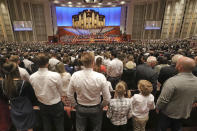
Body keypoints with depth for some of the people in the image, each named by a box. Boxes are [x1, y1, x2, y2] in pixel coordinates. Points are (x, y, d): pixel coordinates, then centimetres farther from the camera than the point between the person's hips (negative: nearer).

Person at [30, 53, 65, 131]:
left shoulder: (32, 77, -14)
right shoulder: (56, 75, -29)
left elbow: (34, 93, 2)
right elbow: (62, 93, -15)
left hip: (42, 106, 4)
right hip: (56, 105, -4)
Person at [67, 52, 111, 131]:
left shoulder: (75, 76, -18)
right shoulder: (100, 77, -25)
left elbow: (70, 95, -6)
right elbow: (107, 99, -17)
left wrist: (75, 105, 11)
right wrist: (101, 106, 2)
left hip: (80, 109, 2)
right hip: (96, 109, -1)